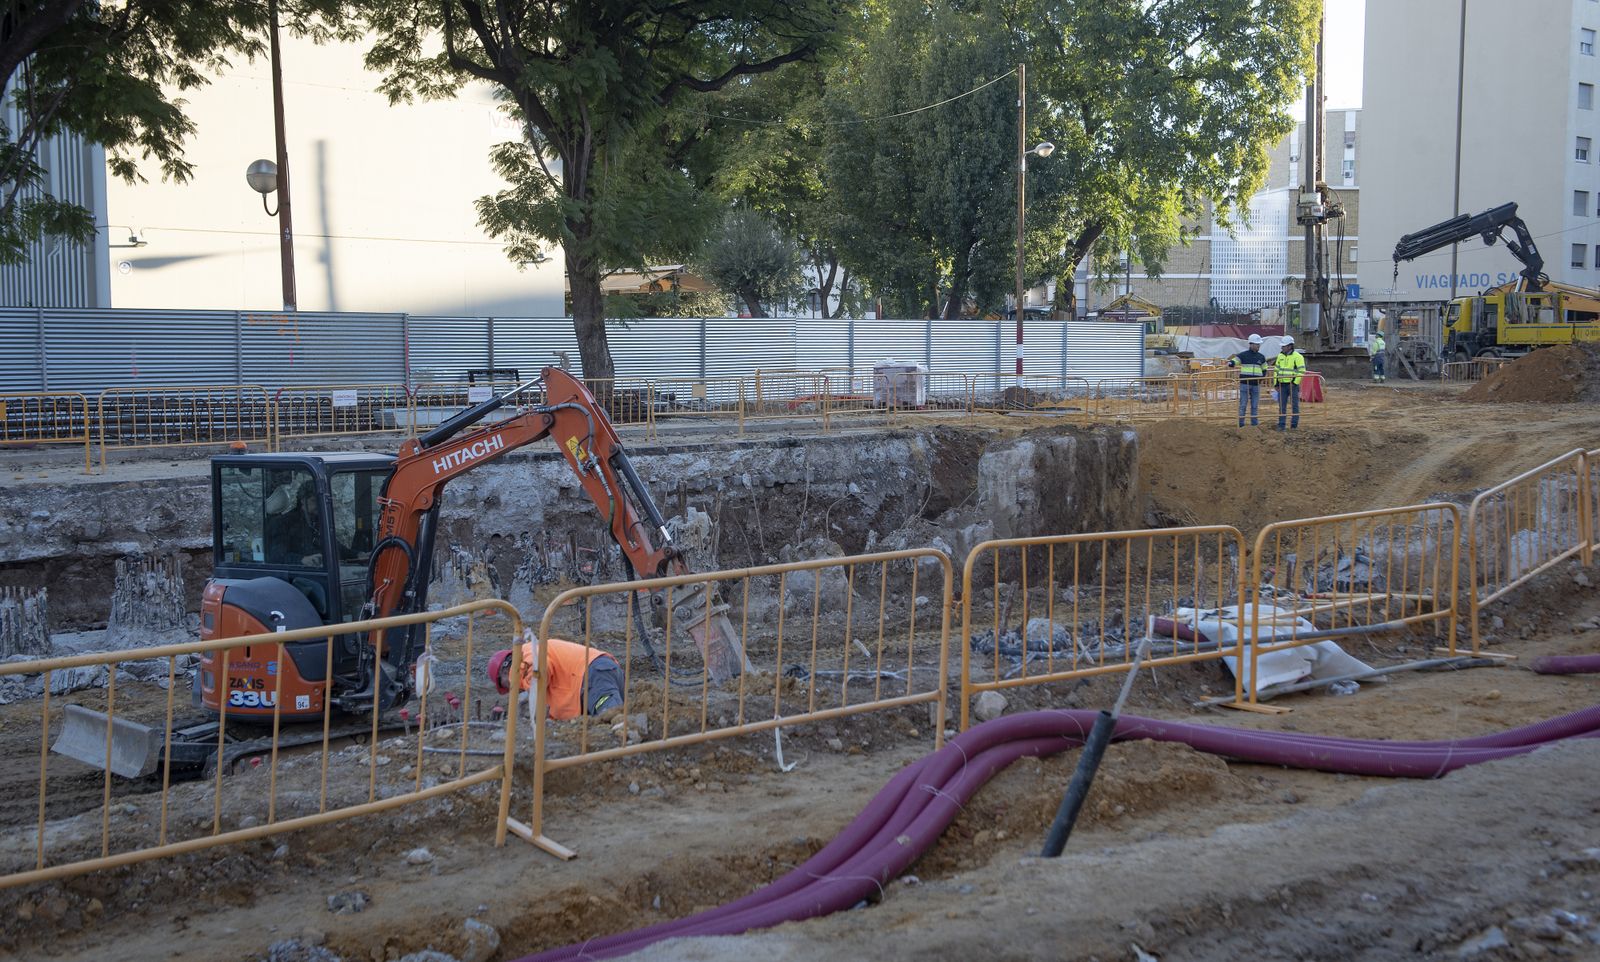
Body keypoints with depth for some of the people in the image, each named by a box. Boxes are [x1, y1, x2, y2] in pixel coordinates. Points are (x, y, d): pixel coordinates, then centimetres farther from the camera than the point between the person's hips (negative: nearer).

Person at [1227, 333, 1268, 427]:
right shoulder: (1243, 355, -1)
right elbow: (1234, 361, -5)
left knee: (1254, 405, 7)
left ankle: (1254, 422, 13)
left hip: (1256, 384, 4)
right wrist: (1230, 363, -29)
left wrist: (1262, 378, 9)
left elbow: (1264, 369, 23)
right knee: (1243, 404, -3)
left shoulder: (1261, 357, 12)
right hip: (1245, 384, -4)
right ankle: (1240, 423, 1)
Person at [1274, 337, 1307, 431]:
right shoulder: (1280, 356, 11)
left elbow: (1301, 371, -10)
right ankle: (1281, 425, 8)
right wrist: (1276, 383, 9)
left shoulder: (1297, 357, -8)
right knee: (1281, 406, 5)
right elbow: (1276, 370, 15)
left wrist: (1295, 383, -14)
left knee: (1295, 405, 2)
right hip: (1282, 385, 5)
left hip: (1292, 385, -5)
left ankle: (1294, 425, 8)